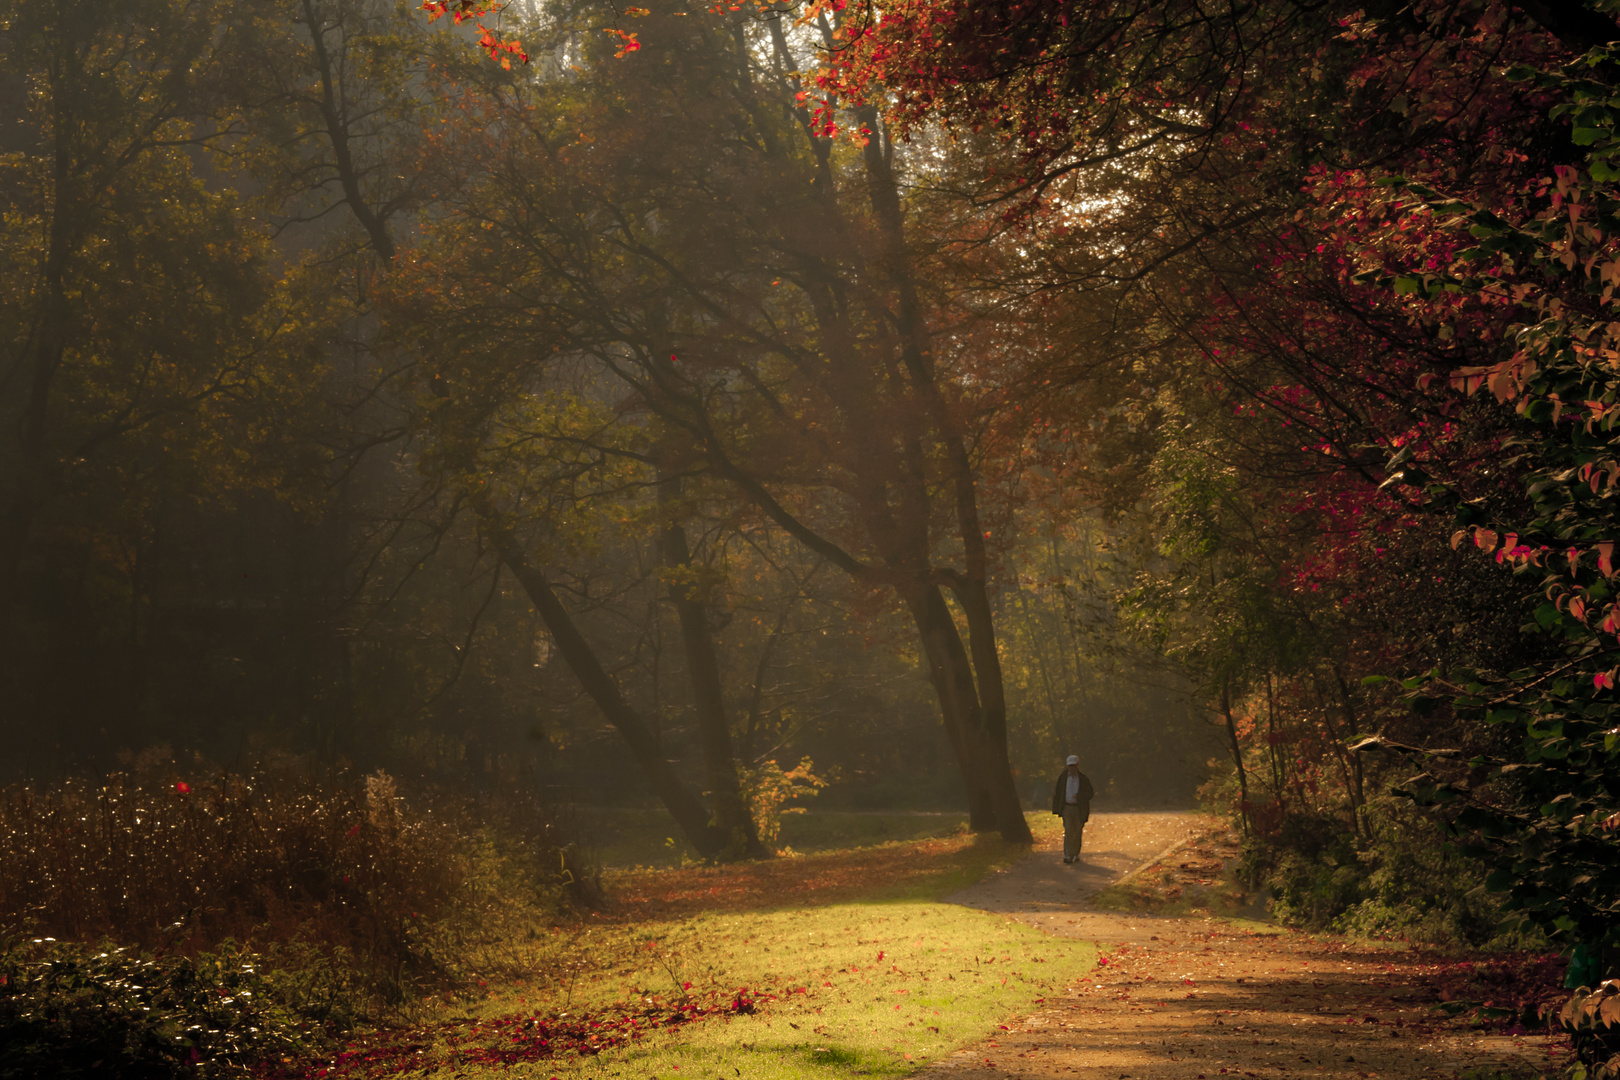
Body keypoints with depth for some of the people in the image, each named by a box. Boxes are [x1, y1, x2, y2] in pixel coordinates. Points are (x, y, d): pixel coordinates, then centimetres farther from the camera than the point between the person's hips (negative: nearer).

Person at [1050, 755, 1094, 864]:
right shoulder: (1062, 777, 3)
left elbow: (1090, 793, 5)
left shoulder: (1084, 779, 1)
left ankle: (1076, 854, 23)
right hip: (1066, 808, -1)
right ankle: (1067, 855, -15)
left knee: (1077, 832, 8)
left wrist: (1079, 797, -14)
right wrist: (1057, 809, 1)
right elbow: (1058, 793, 6)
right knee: (1068, 830, -13)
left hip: (1079, 809, 1)